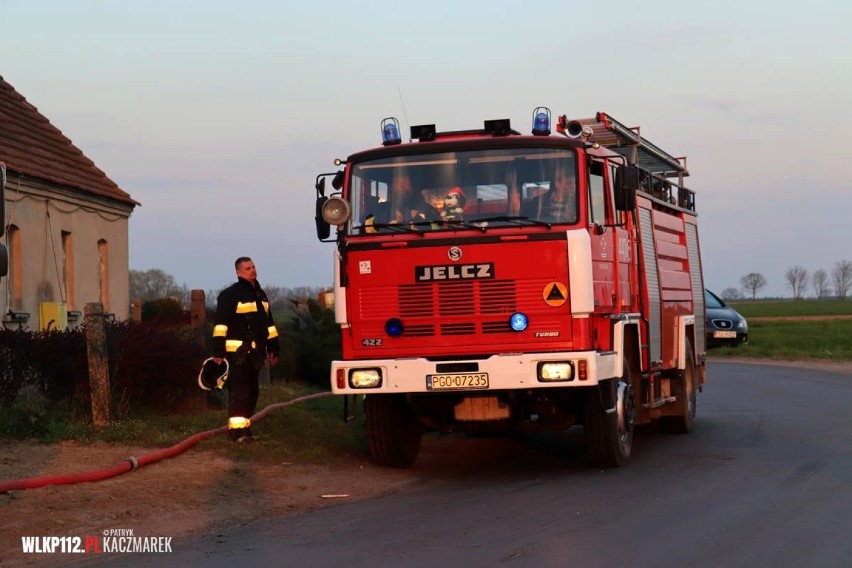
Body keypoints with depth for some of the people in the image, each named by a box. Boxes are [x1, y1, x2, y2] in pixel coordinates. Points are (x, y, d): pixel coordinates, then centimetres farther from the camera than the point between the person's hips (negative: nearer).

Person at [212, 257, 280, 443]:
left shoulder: (260, 294, 17)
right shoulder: (230, 295, -8)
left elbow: (268, 323, 23)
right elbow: (221, 323, -13)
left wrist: (273, 348, 20)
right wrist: (218, 351, -20)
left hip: (255, 352, 8)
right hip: (238, 352, -8)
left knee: (252, 391, 12)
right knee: (239, 390, -11)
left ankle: (245, 426, 20)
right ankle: (237, 430, -13)